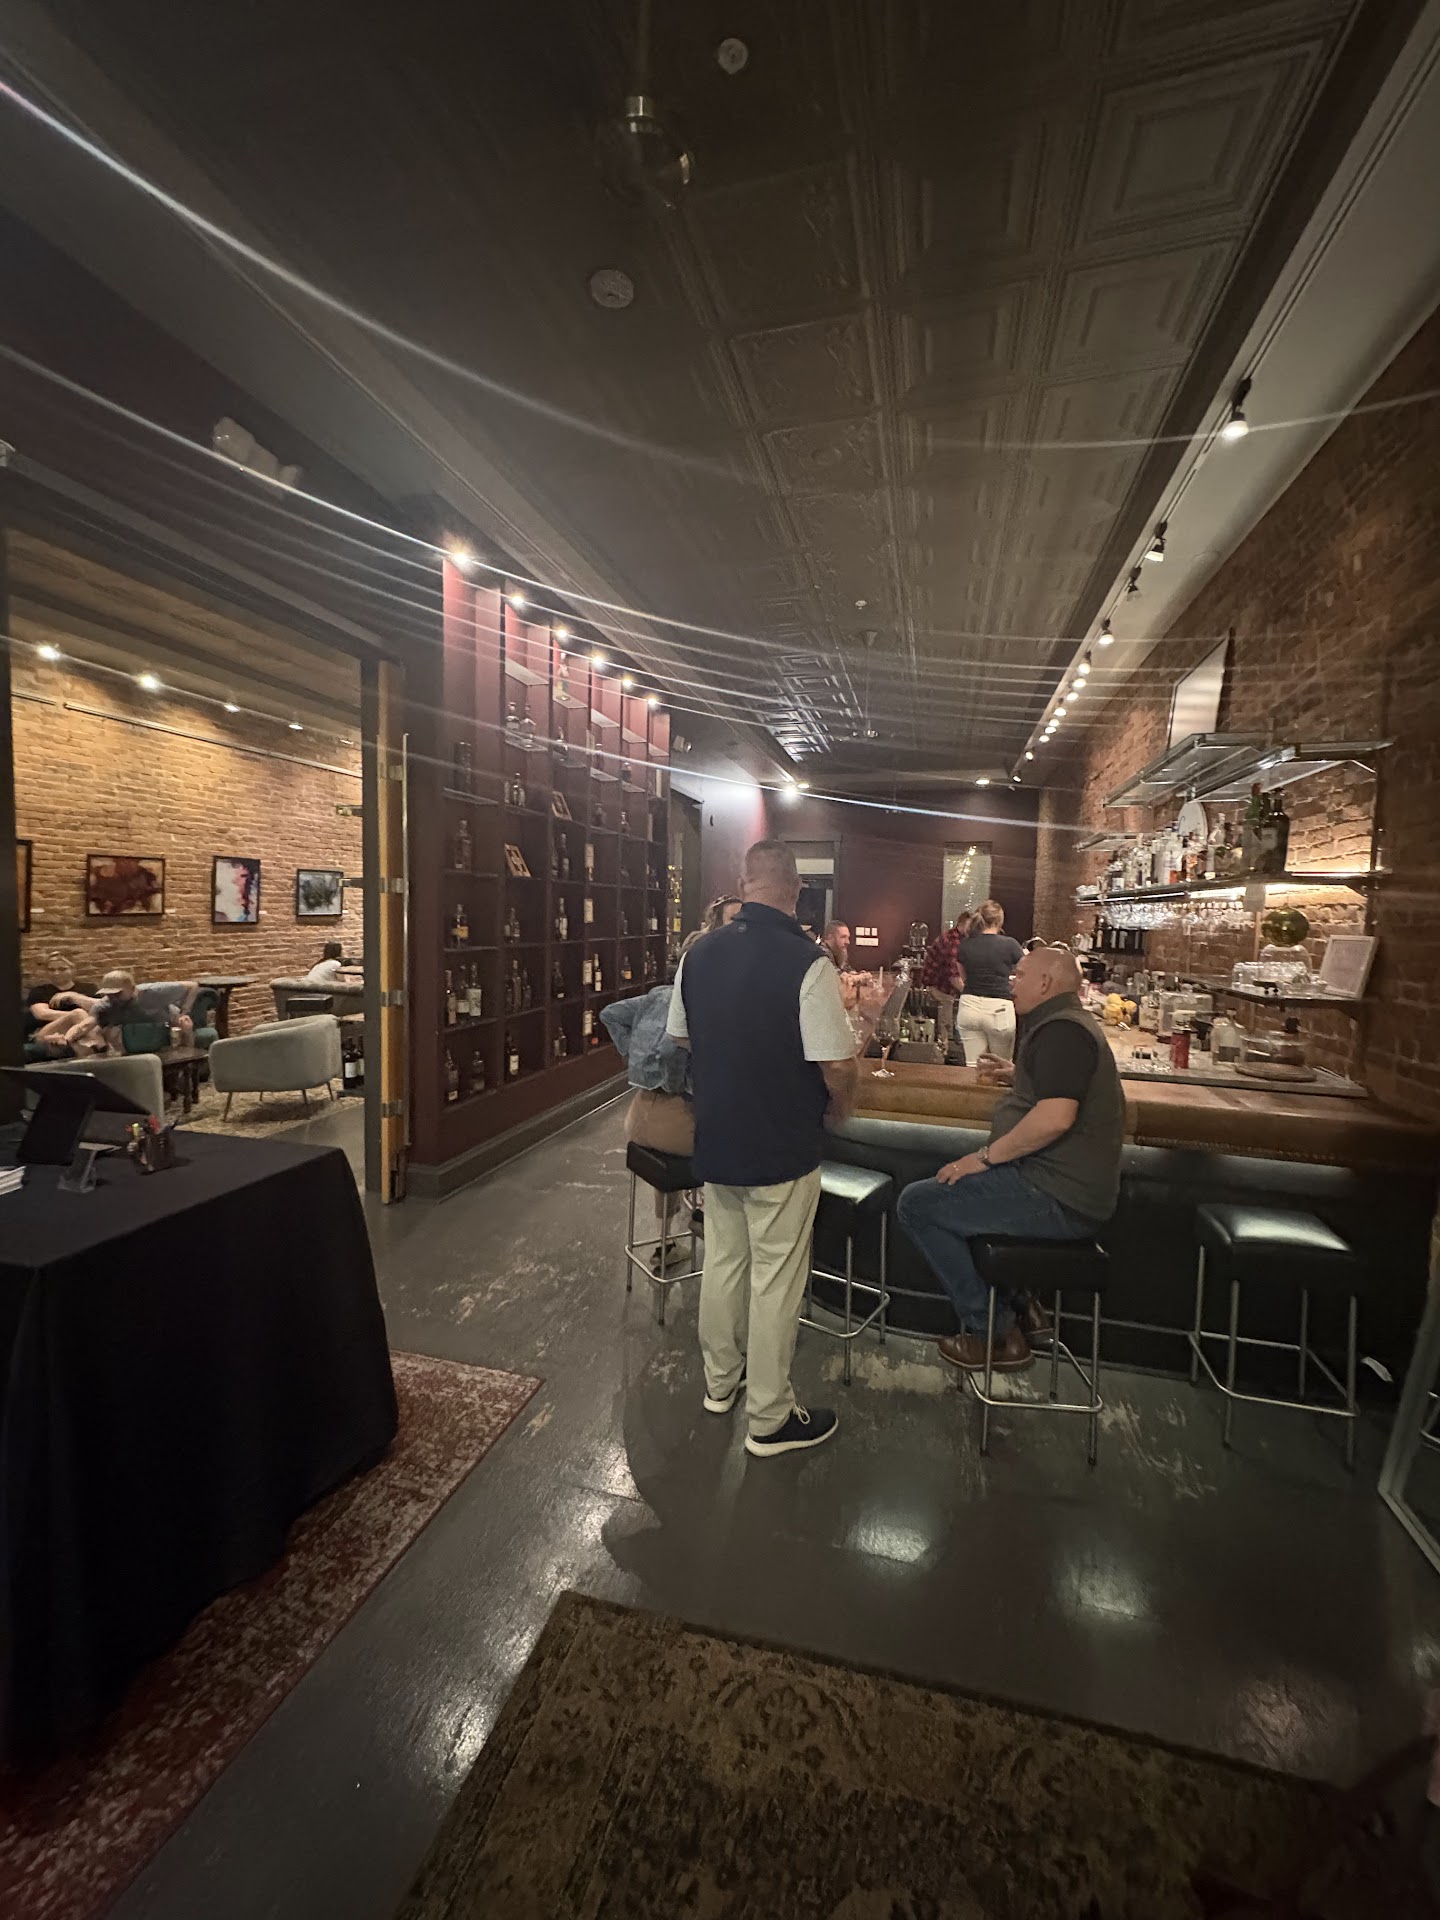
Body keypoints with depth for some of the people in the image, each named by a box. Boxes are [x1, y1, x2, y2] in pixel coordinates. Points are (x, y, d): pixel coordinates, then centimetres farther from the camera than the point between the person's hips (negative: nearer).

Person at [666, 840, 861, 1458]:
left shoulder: (699, 953, -3)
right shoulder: (807, 962, -21)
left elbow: (680, 1038, 8)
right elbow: (837, 1066, -20)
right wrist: (836, 1110, 1)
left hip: (715, 1139, 6)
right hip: (782, 1150, -5)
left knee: (723, 1260, 22)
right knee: (775, 1279, 11)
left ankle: (720, 1379, 43)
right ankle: (770, 1418, 30)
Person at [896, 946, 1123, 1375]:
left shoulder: (1061, 1030, -18)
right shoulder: (1067, 1023, 17)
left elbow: (1056, 1116, -32)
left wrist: (985, 1156, -23)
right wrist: (1020, 1076, 36)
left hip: (1058, 1198, -11)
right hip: (1070, 1188, 11)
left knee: (916, 1203, -8)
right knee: (944, 1191, 25)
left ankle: (993, 1332, 3)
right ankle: (1016, 1303, 20)